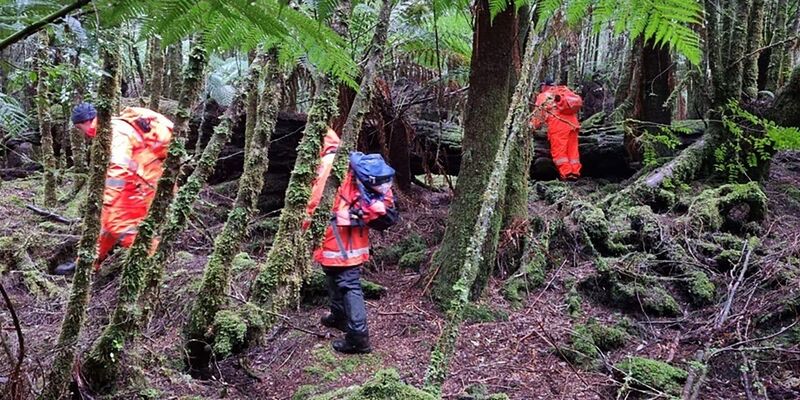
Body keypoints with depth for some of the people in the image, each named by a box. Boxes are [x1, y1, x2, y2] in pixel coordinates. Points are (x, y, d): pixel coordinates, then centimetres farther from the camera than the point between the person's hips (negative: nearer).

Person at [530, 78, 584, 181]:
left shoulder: (543, 96, 13)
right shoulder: (564, 90, 26)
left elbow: (538, 114, 8)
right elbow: (579, 101, 17)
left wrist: (533, 126, 14)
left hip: (558, 123, -5)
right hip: (572, 123, 5)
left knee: (559, 150, -4)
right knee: (572, 149, 8)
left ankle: (566, 173, -14)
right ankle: (575, 172, 3)